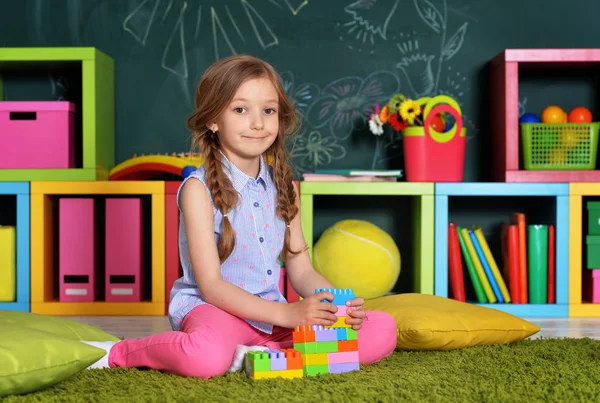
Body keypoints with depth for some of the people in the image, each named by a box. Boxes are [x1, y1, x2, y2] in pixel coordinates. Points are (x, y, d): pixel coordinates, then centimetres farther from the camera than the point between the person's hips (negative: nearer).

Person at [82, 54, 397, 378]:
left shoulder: (283, 187, 10)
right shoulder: (199, 189, -8)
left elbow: (301, 270, 12)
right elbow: (211, 286, -14)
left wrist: (338, 302, -10)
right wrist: (286, 314, -24)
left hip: (274, 313, 6)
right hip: (214, 309, -6)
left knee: (383, 330, -10)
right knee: (209, 357, -41)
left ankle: (264, 353, -17)